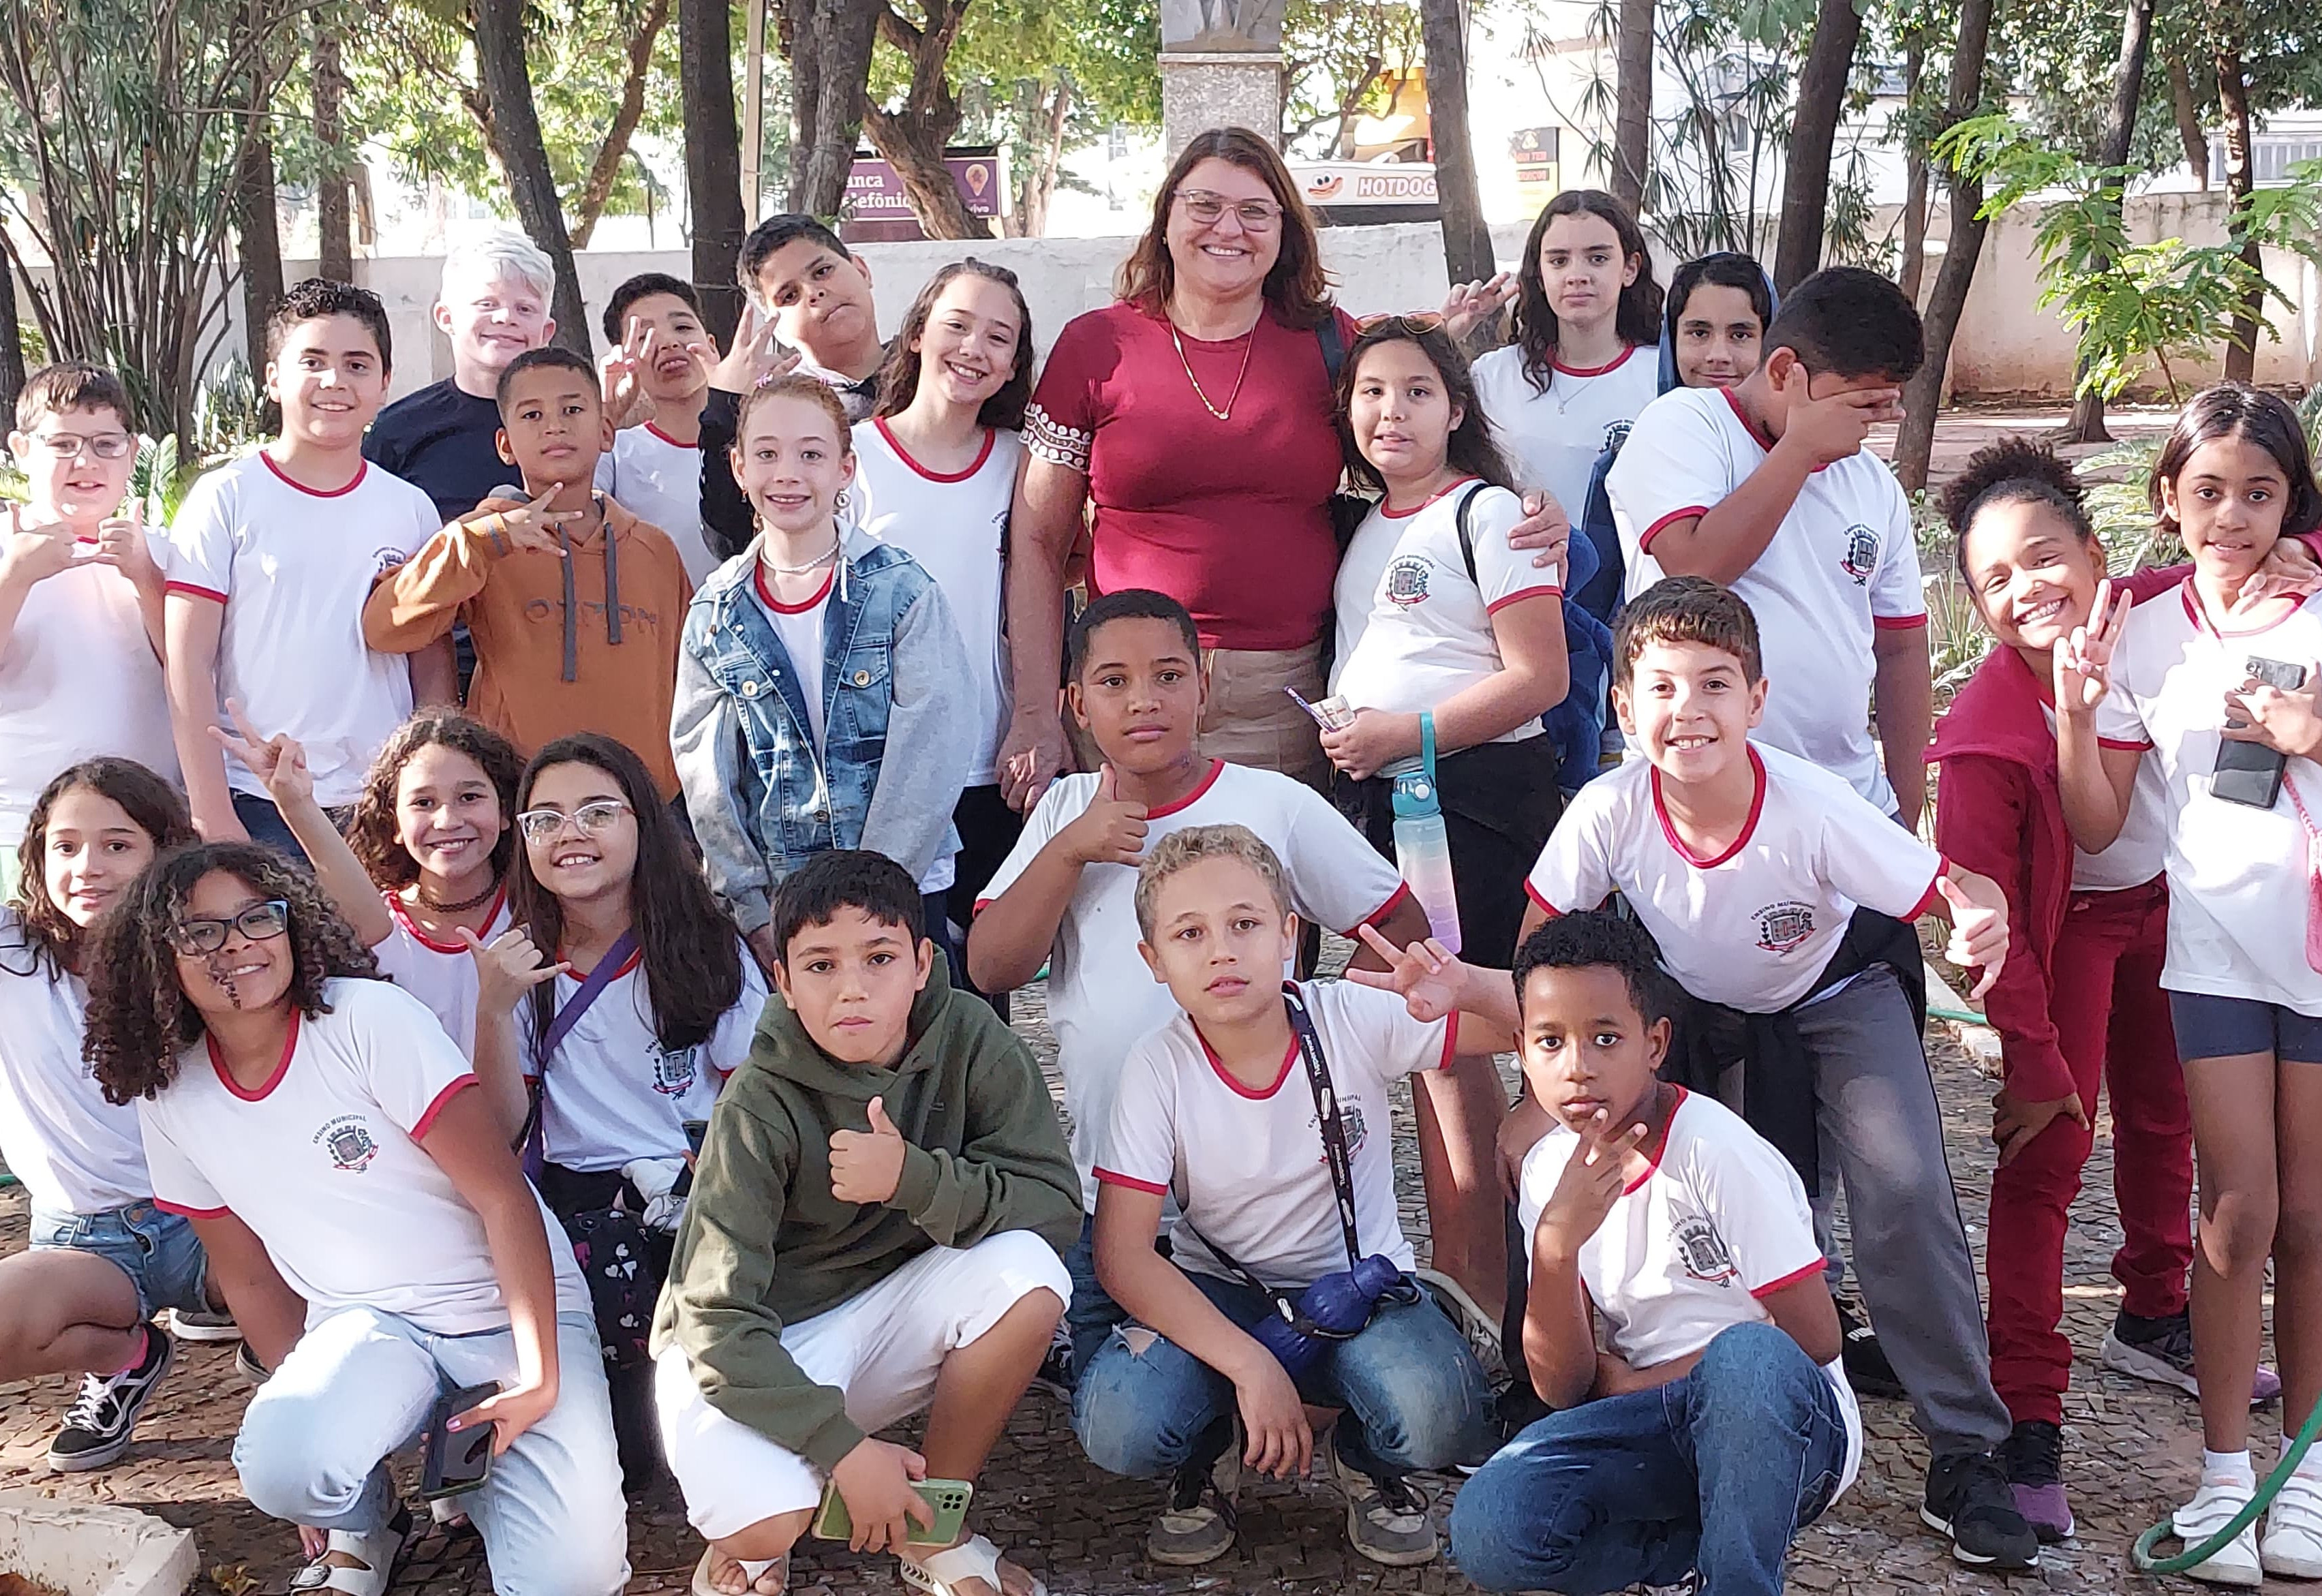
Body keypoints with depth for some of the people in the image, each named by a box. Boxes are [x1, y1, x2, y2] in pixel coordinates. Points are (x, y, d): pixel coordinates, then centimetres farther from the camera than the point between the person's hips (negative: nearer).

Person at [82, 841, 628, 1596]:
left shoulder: (367, 1018, -16)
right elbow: (252, 1280, 10)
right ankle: (367, 1515, 4)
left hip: (513, 1307, -3)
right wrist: (308, 1408, 5)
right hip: (366, 1326, 3)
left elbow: (504, 1197, -18)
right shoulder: (169, 1100, -1)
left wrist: (539, 1378, -22)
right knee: (280, 1467, -32)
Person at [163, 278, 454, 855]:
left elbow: (434, 669, 11)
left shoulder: (411, 509, 9)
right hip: (255, 807, -2)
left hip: (387, 808, 3)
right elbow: (188, 666, -3)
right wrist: (211, 814, -9)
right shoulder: (226, 498, 0)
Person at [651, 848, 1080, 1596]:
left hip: (883, 1310, 4)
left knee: (1025, 1274, -25)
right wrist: (845, 1447, -31)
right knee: (767, 1525, -33)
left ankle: (935, 1531, -3)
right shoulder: (762, 1103, -21)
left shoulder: (968, 1038, -13)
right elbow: (718, 1319, -23)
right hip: (756, 1348, -4)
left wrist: (916, 1179, -32)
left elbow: (1054, 1203, -16)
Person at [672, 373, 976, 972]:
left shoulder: (904, 592, -4)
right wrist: (755, 915, -5)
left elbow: (932, 753, -10)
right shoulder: (715, 618, 4)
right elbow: (705, 773, 3)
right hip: (770, 908, 2)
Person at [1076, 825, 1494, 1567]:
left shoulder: (1355, 1020, -15)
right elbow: (1121, 1254, -19)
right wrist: (1251, 1365, -28)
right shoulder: (1157, 1069, -15)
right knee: (1116, 1424, -30)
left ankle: (1365, 1463, 7)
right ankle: (1210, 1461, 9)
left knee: (1440, 1415, -32)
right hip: (1218, 1296, 0)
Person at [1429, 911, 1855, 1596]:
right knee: (1487, 1529, -23)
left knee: (1747, 1354, -39)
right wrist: (1556, 1243, -23)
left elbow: (1814, 1338, -12)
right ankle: (1712, 1539, -1)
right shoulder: (1549, 1171, 1)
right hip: (1656, 1431, 4)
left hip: (1790, 1432, -4)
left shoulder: (1715, 1151, -15)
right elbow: (1565, 1389, -5)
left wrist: (1640, 1383, -5)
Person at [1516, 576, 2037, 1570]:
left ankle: (1965, 1457, -4)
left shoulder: (1812, 808, -33)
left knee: (1905, 1190, -18)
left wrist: (1983, 921, -48)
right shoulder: (1610, 812, -29)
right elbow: (1540, 951, -17)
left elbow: (1957, 889, -25)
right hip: (1689, 1001, 3)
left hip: (1830, 993, -2)